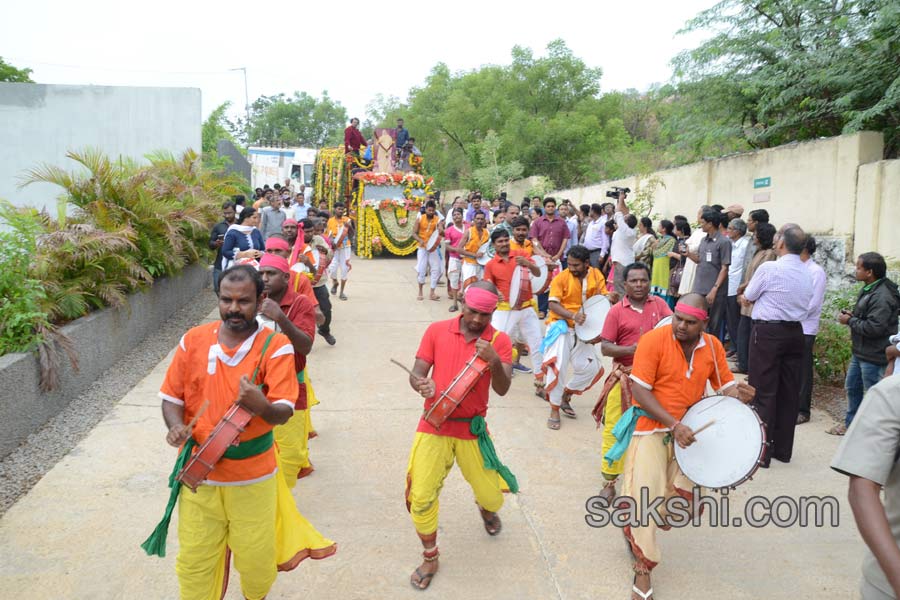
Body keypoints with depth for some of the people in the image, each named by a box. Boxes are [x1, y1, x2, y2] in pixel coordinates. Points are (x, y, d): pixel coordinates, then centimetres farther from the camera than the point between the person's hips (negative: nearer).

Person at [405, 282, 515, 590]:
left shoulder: (499, 340, -6)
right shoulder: (436, 331, -4)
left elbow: (502, 389, -13)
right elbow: (416, 373, -4)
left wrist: (494, 361, -32)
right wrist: (421, 384, -28)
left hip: (472, 430, 0)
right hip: (433, 426, 0)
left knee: (491, 495, 9)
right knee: (421, 497, -3)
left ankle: (486, 509, 50)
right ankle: (430, 558, 23)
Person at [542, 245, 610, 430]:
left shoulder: (597, 276, -2)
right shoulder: (561, 278, -14)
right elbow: (553, 304, -18)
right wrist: (573, 315, -34)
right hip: (561, 327, -5)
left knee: (591, 368, 6)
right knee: (558, 367, -12)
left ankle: (565, 396, 28)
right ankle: (554, 410, 5)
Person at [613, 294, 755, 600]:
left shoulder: (713, 346, 0)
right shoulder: (654, 340, -15)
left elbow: (724, 385, 8)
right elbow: (640, 391, -18)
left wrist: (738, 393, -16)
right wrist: (674, 424, -25)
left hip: (691, 426, 5)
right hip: (652, 426, -4)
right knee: (645, 496, -6)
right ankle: (643, 568, 13)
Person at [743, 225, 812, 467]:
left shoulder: (769, 268, -14)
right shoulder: (807, 273, 6)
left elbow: (749, 295, -2)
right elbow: (806, 304, 15)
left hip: (768, 331, -6)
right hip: (795, 331, 6)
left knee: (763, 392, 0)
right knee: (789, 391, 12)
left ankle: (761, 453, 4)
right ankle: (783, 449, 23)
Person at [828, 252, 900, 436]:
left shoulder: (882, 297, -23)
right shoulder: (868, 290, 9)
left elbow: (874, 327, -28)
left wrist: (850, 321, -16)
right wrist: (852, 315, 4)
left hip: (873, 357, -11)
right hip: (860, 352, 11)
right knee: (852, 387, 21)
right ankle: (851, 424, 36)